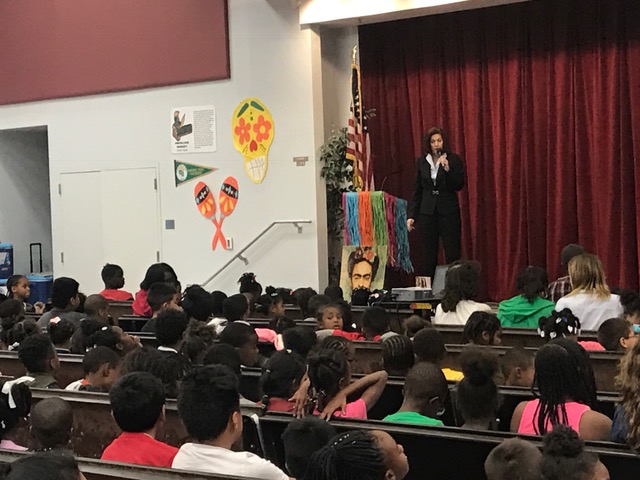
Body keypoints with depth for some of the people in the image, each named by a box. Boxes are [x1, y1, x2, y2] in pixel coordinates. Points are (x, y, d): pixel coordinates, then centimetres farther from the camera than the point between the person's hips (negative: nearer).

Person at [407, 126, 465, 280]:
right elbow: (417, 191, 10)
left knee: (452, 254, -5)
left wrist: (447, 169, -19)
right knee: (429, 256, 5)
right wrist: (411, 215, 5)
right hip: (427, 212, 3)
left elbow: (459, 185, -6)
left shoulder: (453, 160, -1)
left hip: (448, 211, -3)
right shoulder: (421, 162, 7)